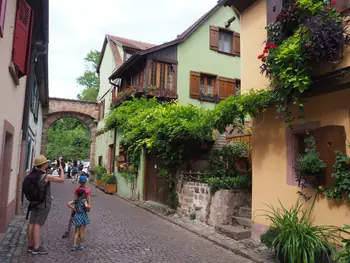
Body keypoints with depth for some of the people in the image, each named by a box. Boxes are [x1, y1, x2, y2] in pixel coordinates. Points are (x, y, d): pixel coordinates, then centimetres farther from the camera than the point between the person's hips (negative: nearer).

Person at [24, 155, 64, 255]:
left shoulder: (33, 174, 1)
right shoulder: (46, 176, -20)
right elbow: (62, 179, -13)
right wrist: (61, 168, 1)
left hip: (34, 202, 7)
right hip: (43, 203, -7)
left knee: (32, 223, 10)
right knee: (37, 224, -4)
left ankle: (30, 245, 20)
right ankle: (36, 247, 4)